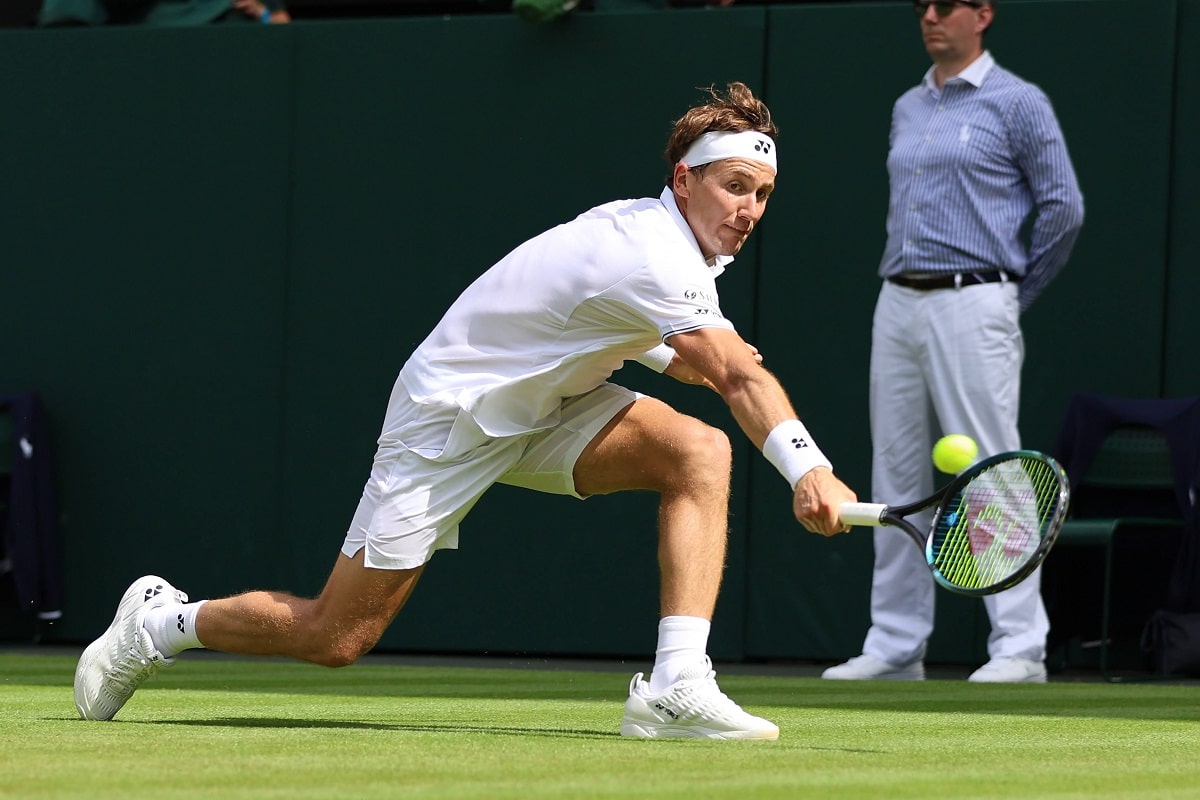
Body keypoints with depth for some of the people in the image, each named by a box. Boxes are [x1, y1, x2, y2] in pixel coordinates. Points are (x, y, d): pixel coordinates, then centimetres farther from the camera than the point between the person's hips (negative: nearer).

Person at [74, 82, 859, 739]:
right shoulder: (650, 258, -28)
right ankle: (164, 621, 22)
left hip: (542, 407, 9)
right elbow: (741, 377, -43)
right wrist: (809, 467, -54)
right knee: (335, 639, -5)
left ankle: (676, 688, -24)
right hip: (447, 416, -9)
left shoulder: (665, 239, 1)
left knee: (701, 452, -17)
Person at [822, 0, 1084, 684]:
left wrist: (1015, 290, 2)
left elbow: (1063, 207, -4)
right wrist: (901, 279, 16)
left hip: (970, 310, -7)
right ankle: (896, 646, 13)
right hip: (897, 306, 7)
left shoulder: (1018, 103, -4)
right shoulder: (908, 108, 16)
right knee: (897, 481, 8)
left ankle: (1020, 647, -9)